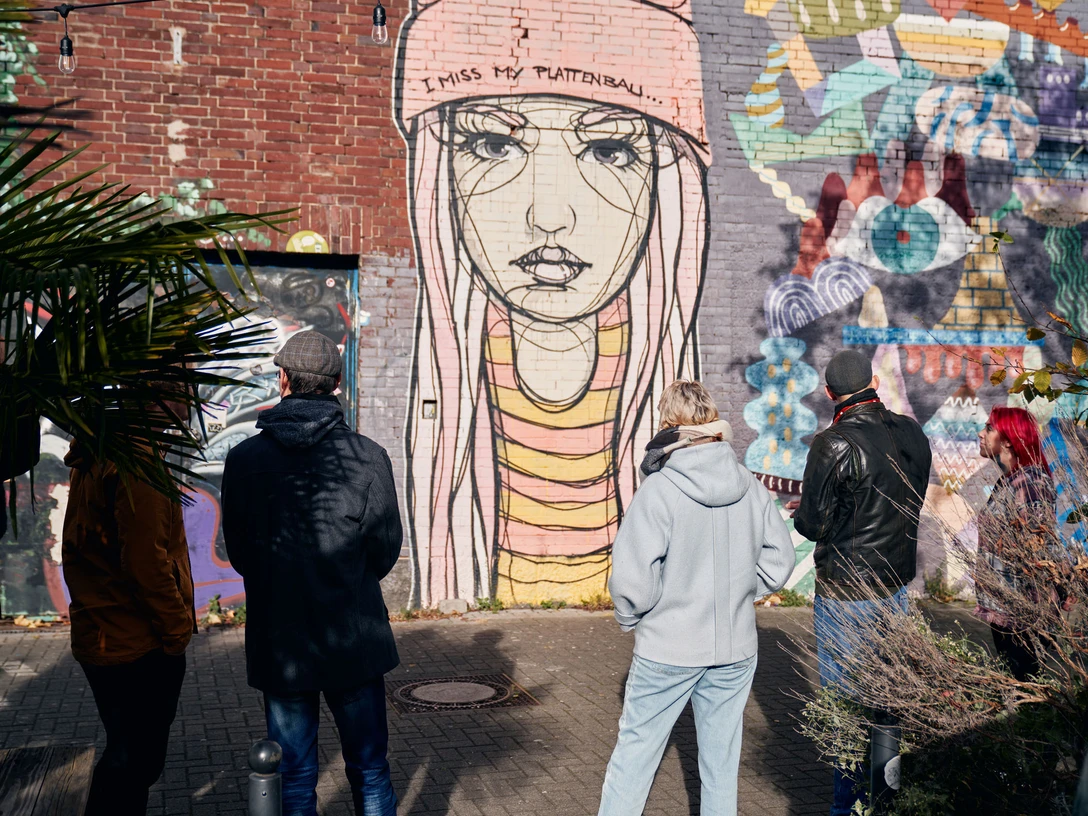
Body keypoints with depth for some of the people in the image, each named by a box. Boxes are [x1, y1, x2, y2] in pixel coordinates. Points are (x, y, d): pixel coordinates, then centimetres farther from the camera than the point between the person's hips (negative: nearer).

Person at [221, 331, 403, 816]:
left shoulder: (243, 459, -6)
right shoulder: (368, 457, -10)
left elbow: (237, 552, 2)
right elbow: (386, 550, -2)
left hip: (278, 643, 1)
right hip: (354, 638, -1)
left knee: (294, 774, 13)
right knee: (369, 767, 13)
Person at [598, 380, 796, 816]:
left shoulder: (659, 490, -18)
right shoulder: (751, 487, -3)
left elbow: (631, 579, -20)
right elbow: (779, 562, 5)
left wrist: (630, 618, -1)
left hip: (667, 650, -4)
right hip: (736, 649, 4)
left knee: (635, 748, 9)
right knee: (721, 756, 16)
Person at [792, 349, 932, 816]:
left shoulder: (834, 445, -20)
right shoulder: (912, 434, 1)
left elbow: (812, 524, -17)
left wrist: (799, 516, 5)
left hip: (847, 589, -7)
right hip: (898, 581, 7)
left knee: (842, 695, 4)